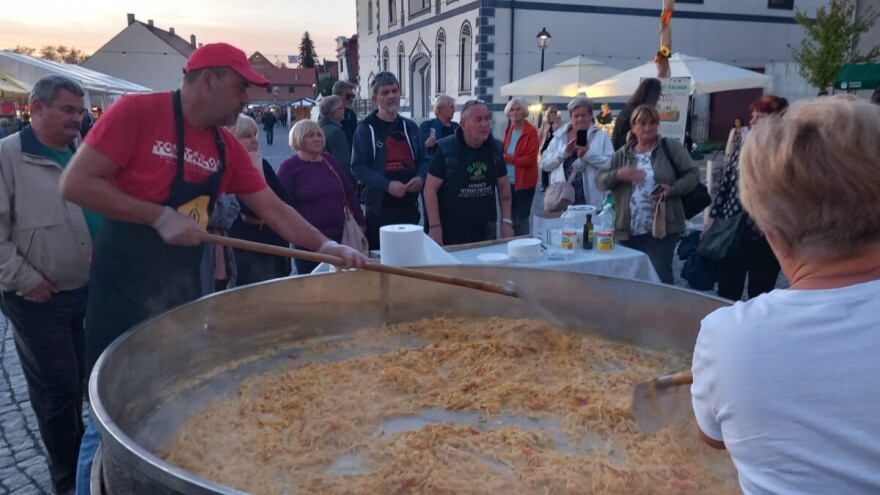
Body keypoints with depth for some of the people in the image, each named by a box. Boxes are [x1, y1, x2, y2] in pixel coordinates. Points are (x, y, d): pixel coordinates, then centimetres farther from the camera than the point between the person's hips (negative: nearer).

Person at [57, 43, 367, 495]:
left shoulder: (227, 148, 4)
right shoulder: (136, 112, -14)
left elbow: (273, 209, 7)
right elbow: (75, 183, -18)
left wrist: (328, 247, -3)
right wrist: (161, 216, -22)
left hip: (183, 289, 6)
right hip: (123, 287, -6)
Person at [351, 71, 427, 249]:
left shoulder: (410, 127, 13)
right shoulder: (365, 129, -3)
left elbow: (423, 160, 16)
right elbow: (358, 167, -10)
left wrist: (420, 178, -7)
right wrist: (387, 185, -21)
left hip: (409, 205, 5)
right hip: (379, 207, -5)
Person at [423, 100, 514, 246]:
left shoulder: (496, 148, 2)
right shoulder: (445, 149, -12)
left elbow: (503, 186, 11)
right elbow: (431, 188, -11)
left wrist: (506, 220, 4)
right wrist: (434, 226, -17)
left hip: (486, 230, 5)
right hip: (452, 231, -4)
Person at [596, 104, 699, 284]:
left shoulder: (671, 147, 3)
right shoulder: (621, 155, 11)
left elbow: (692, 174, 2)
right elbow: (600, 179, 5)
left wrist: (673, 190, -15)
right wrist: (619, 174, -15)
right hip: (629, 231, 4)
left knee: (660, 277, -9)